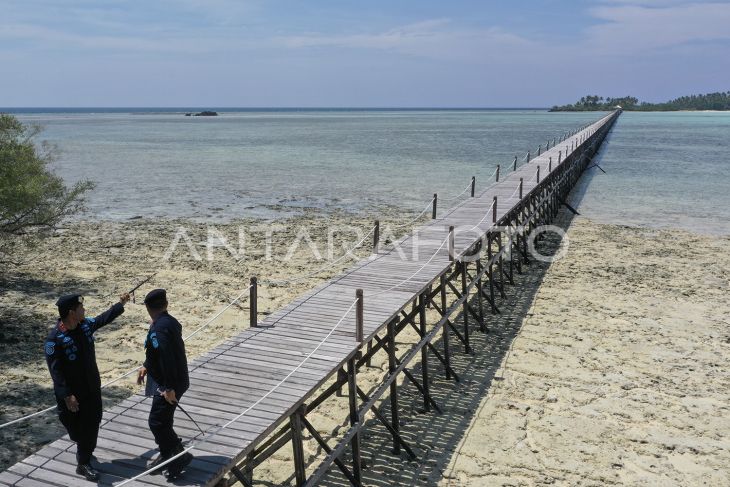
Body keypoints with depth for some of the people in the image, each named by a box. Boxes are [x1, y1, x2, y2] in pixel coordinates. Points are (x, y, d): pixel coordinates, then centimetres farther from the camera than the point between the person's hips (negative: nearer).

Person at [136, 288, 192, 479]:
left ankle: (181, 456, 7)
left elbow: (167, 358, -30)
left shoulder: (158, 329, -25)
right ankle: (167, 457, 32)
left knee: (157, 423, -1)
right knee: (163, 421, 19)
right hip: (177, 381, 10)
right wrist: (146, 367, 20)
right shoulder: (170, 322, 7)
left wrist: (169, 388, -25)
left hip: (168, 384, -10)